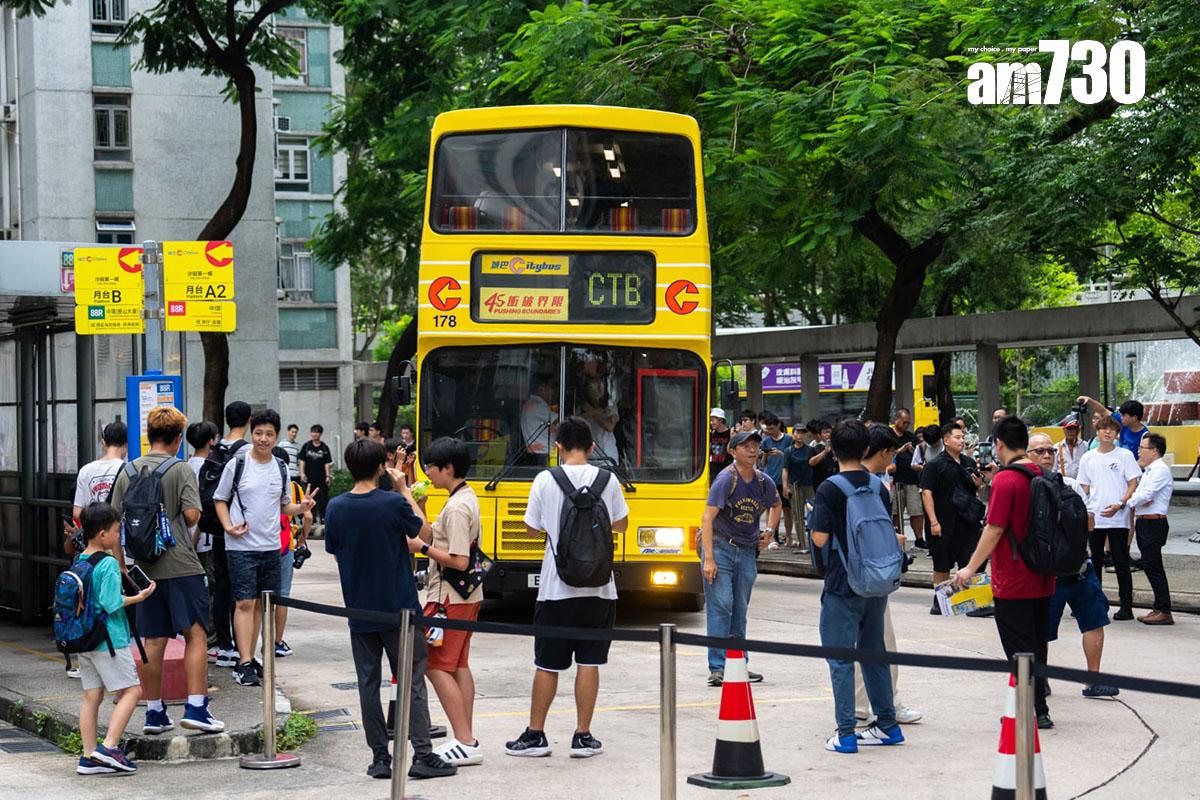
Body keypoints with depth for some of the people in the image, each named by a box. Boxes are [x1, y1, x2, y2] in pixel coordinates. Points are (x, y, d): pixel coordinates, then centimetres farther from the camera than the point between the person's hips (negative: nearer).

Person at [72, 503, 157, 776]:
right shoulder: (109, 564, -15)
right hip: (109, 640, -8)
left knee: (91, 696, 9)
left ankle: (89, 757, 8)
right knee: (131, 691, -2)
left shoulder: (78, 562, 10)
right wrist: (139, 597, -8)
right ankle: (109, 746, -12)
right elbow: (112, 603, -20)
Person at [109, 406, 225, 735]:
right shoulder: (181, 470, -7)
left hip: (145, 567, 5)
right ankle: (196, 708, -7)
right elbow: (192, 514, -16)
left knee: (154, 641, 10)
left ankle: (154, 713, 14)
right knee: (196, 634, 0)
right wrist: (181, 524, 8)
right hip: (180, 564, -5)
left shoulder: (128, 472, 7)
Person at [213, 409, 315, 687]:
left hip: (270, 546, 5)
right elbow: (220, 500, 2)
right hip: (242, 546, -5)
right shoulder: (237, 464, -4)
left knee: (261, 603, 11)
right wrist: (229, 526, -14)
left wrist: (300, 507, -4)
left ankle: (249, 657, 21)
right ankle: (245, 664, -10)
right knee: (245, 603, -9)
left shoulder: (280, 468, 9)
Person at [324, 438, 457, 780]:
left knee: (368, 683, 9)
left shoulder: (336, 507, -3)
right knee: (412, 681, 4)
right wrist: (405, 491, 6)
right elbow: (425, 532, 1)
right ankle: (422, 755, 0)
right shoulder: (393, 503, -14)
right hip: (398, 609, -3)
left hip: (359, 611, 3)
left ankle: (380, 757, 10)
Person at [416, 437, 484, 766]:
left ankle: (465, 743, -8)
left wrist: (422, 547, -16)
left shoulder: (456, 507, -20)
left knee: (436, 666, -6)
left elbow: (459, 561, -24)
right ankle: (467, 741, 15)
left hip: (449, 598, -10)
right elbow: (433, 537, 15)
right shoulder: (467, 497, 11)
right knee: (459, 666, 13)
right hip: (467, 595, 10)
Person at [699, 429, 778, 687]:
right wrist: (708, 558, -24)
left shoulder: (764, 482, 5)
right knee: (720, 606, -9)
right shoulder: (726, 479, -13)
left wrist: (769, 531, 12)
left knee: (740, 609, 11)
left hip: (747, 551, 6)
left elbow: (776, 505, 28)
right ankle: (717, 669, -9)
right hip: (720, 546, -6)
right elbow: (708, 517, -18)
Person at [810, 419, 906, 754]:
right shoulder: (879, 487, 5)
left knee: (841, 659, -1)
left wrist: (815, 518, 4)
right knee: (874, 652, 17)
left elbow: (819, 538, -14)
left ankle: (845, 734, -2)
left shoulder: (828, 490, -13)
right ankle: (887, 725, 22)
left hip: (842, 585, -6)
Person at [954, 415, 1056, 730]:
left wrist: (971, 568, -10)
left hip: (1013, 583, -7)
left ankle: (1036, 712, 0)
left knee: (1020, 650, 0)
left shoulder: (1005, 480, -16)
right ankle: (1037, 709, 22)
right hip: (1042, 580, 7)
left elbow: (995, 529, -18)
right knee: (1036, 647, 15)